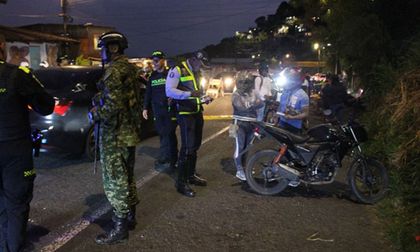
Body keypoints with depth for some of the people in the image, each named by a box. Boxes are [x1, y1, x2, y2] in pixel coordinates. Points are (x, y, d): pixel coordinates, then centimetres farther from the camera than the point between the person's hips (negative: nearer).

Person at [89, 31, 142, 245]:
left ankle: (121, 228, 8)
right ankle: (129, 215, 31)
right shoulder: (129, 68, 13)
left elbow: (114, 105, -27)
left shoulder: (114, 71, -18)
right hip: (129, 131, 10)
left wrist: (95, 115, -11)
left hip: (115, 134, -10)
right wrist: (101, 102, 17)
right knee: (126, 175, 19)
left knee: (115, 180, -1)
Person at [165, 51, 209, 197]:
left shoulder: (196, 73, 16)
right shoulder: (177, 70, -11)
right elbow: (169, 91, -20)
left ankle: (191, 175, 29)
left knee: (195, 145, 15)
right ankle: (181, 182, -2)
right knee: (187, 147, -11)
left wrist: (204, 98, 11)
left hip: (197, 112, 9)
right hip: (185, 114, -9)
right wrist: (189, 94, -27)